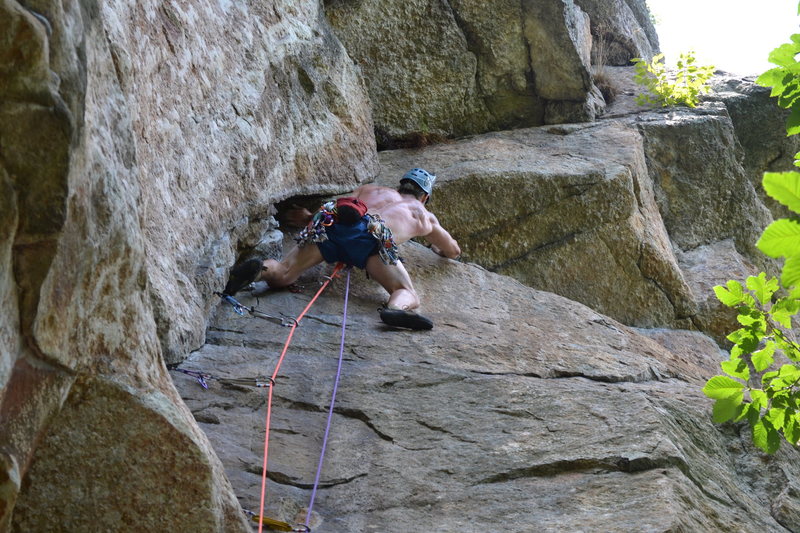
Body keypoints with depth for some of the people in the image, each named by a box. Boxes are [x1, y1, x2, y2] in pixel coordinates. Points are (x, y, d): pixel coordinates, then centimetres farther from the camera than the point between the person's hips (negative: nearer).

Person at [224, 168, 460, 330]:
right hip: (369, 234, -3)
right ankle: (396, 309, -45)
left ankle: (260, 269, -33)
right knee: (408, 295, -9)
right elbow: (454, 251, 48)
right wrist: (438, 248, 70)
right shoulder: (425, 216, 37)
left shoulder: (369, 189, 43)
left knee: (281, 274, 1)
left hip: (331, 223, 3)